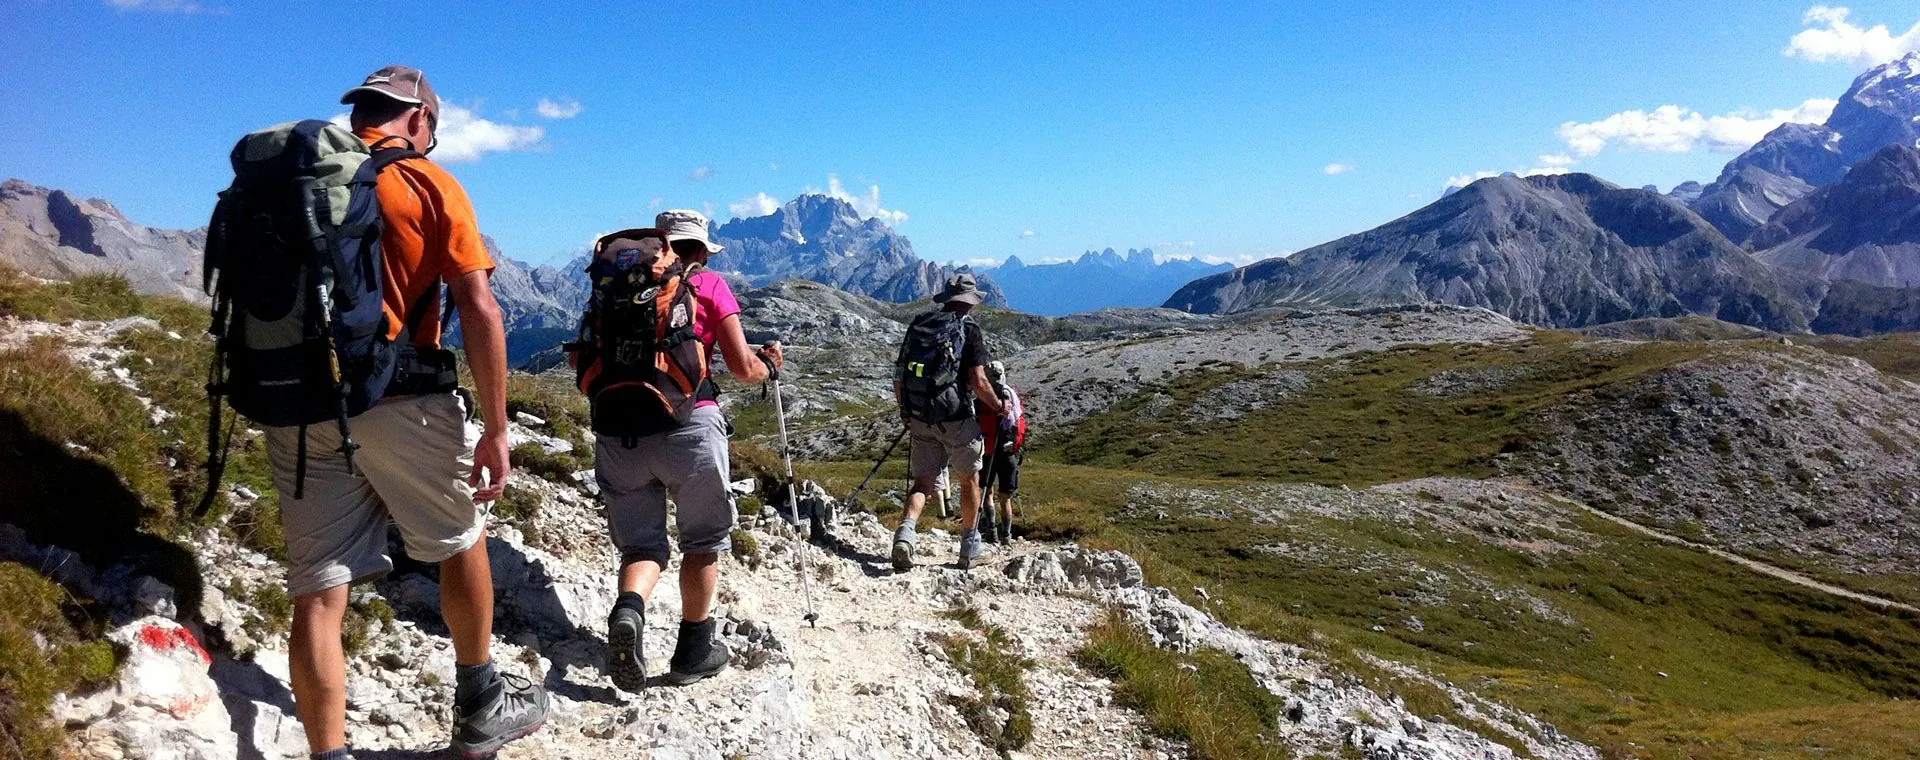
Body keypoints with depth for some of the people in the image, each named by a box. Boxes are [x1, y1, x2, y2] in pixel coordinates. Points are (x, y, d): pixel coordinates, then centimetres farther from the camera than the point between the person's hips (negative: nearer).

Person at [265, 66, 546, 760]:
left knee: (317, 592, 5)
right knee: (461, 541, 17)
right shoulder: (429, 184, -1)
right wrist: (496, 430, -9)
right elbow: (479, 309, -11)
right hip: (399, 400, -4)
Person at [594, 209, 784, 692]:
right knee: (703, 539, 16)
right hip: (688, 423, -3)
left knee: (641, 543, 14)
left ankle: (628, 610, -17)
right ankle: (693, 652, 20)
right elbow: (742, 368, 0)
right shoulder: (709, 285, 7)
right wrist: (768, 365, 21)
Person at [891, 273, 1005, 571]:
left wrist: (905, 413, 23)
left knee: (924, 482, 8)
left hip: (919, 419, 4)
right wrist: (999, 406, 3)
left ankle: (905, 531, -18)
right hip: (956, 418, -4)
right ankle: (969, 546, 26)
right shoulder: (969, 329, -6)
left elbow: (899, 377, 9)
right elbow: (978, 381, -14)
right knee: (969, 480, 17)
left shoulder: (918, 324, 9)